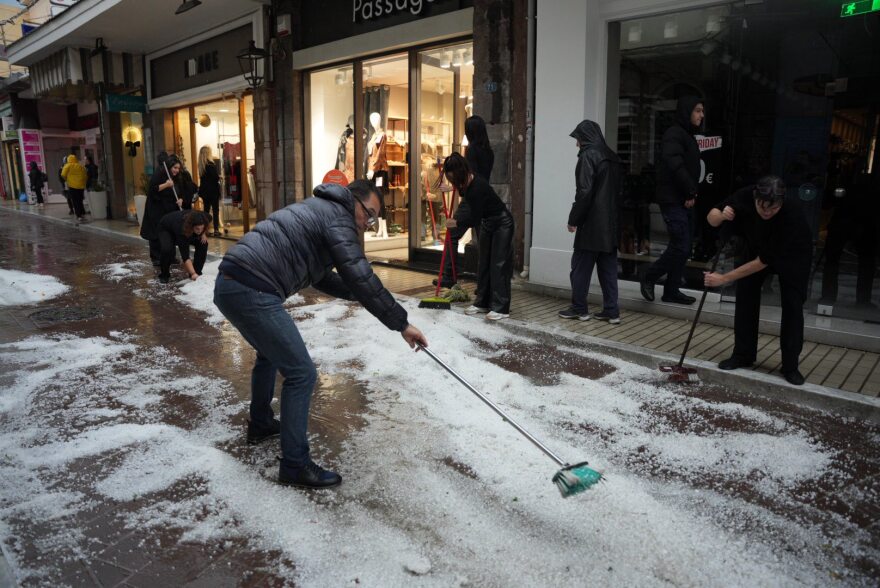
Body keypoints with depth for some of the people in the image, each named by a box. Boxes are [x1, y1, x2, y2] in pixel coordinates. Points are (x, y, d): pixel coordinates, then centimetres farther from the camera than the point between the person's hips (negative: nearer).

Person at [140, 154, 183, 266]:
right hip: (156, 211, -6)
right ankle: (156, 258, 2)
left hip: (170, 210, 6)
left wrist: (180, 200, -5)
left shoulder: (175, 178, 9)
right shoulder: (158, 174, -11)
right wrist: (166, 185, -28)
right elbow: (152, 189, -19)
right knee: (157, 235, -4)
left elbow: (177, 193, 15)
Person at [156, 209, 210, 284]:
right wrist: (193, 274, -50)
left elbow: (209, 218, -4)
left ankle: (197, 272, 1)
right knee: (167, 249, -32)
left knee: (203, 244, -15)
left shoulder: (203, 218, -33)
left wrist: (203, 234, -14)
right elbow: (185, 255, -43)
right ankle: (164, 274, -6)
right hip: (166, 229, -5)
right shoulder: (181, 228, -45)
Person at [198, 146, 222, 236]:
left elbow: (201, 177, 9)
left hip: (204, 191, 6)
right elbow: (216, 178, -17)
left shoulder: (201, 165, 6)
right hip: (213, 191, -6)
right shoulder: (211, 164, -15)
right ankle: (216, 230, -3)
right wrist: (219, 177, 4)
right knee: (215, 210, 0)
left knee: (206, 209, 12)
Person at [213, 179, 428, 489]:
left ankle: (261, 424, 50)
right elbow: (361, 278, -15)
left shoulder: (319, 211, 25)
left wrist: (357, 292, 16)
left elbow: (322, 278, 28)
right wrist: (402, 324, -10)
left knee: (270, 353, 32)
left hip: (229, 283, 11)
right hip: (252, 292, -11)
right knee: (301, 373, -4)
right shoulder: (338, 217, -5)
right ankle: (295, 465, 6)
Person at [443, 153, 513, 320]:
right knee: (484, 263, 9)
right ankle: (482, 303, 15)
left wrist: (456, 223, -14)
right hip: (486, 223, 9)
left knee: (498, 264, -10)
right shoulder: (466, 183, -6)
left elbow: (474, 220, -25)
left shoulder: (477, 187, -32)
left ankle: (501, 308, -7)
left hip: (502, 223, -9)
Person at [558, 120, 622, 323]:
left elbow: (584, 192, -16)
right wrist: (612, 215, 18)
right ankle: (611, 311, 9)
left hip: (592, 222, -8)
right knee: (608, 268, 9)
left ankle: (579, 309, 8)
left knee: (580, 266, 2)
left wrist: (573, 219, -10)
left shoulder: (588, 156, -9)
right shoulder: (612, 157, 15)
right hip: (611, 222, 8)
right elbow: (617, 190, 16)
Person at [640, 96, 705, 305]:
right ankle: (649, 276, 6)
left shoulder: (688, 136, 19)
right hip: (673, 200, -10)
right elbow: (675, 166, -23)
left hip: (683, 200, 10)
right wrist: (691, 192, -16)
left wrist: (691, 193, 5)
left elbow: (690, 168, 18)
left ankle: (672, 290, 16)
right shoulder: (674, 134, -11)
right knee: (680, 247, -10)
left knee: (682, 248, 9)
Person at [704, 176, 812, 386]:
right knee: (745, 296, -3)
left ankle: (790, 366, 2)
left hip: (793, 254, -3)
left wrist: (724, 278, -35)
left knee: (792, 305, -8)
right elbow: (711, 217, -14)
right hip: (757, 247, 4)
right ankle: (743, 355, 9)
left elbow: (764, 261, -35)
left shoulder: (792, 213, -40)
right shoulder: (745, 196, -30)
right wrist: (722, 215, -39)